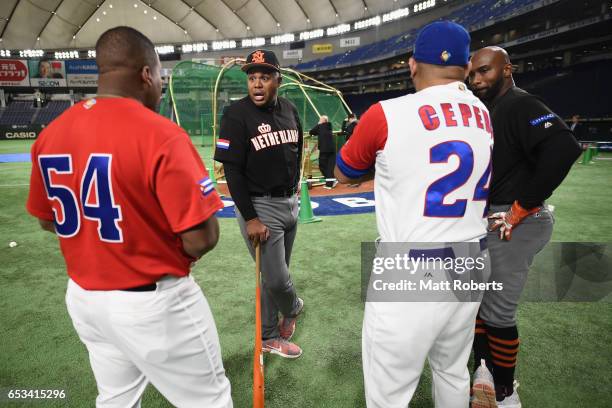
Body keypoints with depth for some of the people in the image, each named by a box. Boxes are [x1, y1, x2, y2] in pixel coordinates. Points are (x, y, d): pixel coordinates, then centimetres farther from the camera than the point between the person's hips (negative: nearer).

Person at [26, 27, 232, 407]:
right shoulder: (160, 134, -22)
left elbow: (47, 220, 12)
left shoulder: (51, 135, -1)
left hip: (84, 299, 7)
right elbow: (202, 239, -24)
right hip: (153, 303, -7)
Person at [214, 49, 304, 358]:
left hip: (290, 202, 6)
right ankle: (292, 308, 34)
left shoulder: (289, 110, 6)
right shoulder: (237, 115, -13)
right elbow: (232, 170, -16)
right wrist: (250, 218, -19)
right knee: (277, 279, -2)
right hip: (259, 206, -6)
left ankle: (269, 337, 33)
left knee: (275, 275, 15)